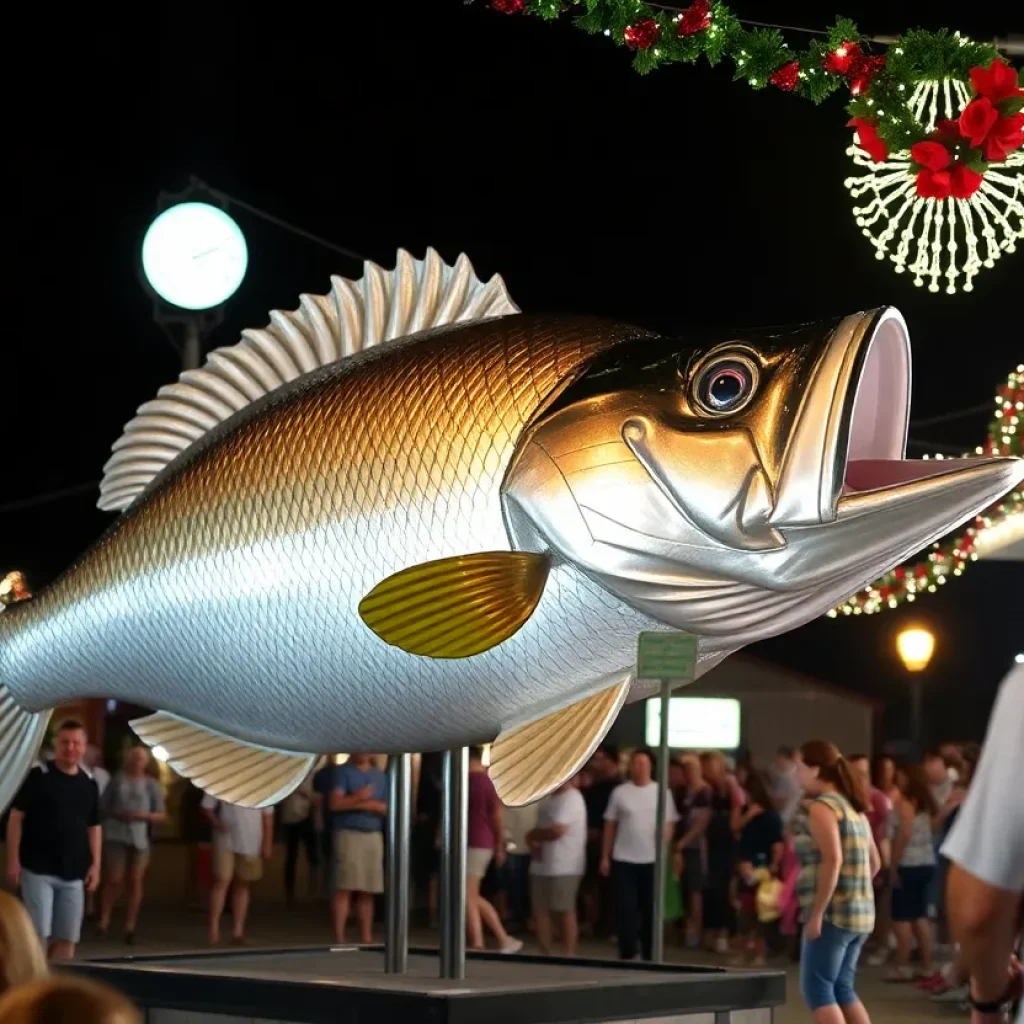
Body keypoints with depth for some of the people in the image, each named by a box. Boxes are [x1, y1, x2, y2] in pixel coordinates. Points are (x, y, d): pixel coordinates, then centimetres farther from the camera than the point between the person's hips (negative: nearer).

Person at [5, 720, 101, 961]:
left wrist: (95, 864, 7)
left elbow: (94, 827, 14)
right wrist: (13, 859, -10)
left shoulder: (89, 784, 8)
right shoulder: (39, 776, -6)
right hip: (38, 869, -5)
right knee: (38, 936, -8)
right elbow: (16, 817, -5)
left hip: (73, 873, 5)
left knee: (67, 939, 7)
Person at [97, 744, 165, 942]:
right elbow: (102, 805, 9)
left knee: (135, 881, 3)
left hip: (140, 838, 1)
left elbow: (161, 814, 4)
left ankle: (130, 926, 8)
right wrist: (115, 814, -9)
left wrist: (143, 815, -12)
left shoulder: (152, 785, 4)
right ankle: (104, 922, 5)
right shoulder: (117, 780, 5)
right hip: (116, 836, -1)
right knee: (114, 880, -4)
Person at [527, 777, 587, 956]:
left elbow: (557, 830, -21)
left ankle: (568, 955, 3)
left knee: (564, 911, -3)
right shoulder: (549, 798, 17)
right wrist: (534, 843, -1)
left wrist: (533, 836, -5)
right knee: (540, 910, 8)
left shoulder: (571, 799, -13)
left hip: (563, 866, -9)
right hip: (541, 864, 9)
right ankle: (545, 954, 15)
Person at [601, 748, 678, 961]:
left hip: (652, 860, 0)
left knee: (651, 908, 6)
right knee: (625, 908, -2)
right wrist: (605, 857, 4)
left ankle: (650, 954, 16)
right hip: (624, 860, 0)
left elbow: (670, 824, 5)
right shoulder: (620, 792, 3)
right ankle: (627, 953, 6)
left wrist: (664, 839, -17)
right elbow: (610, 826, 7)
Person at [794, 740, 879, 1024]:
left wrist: (816, 913, -20)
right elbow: (874, 862, 22)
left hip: (834, 913, -9)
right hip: (859, 914, 9)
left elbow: (832, 860, -22)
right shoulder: (854, 808, 17)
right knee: (840, 989, 14)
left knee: (817, 989, -6)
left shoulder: (821, 807, -10)